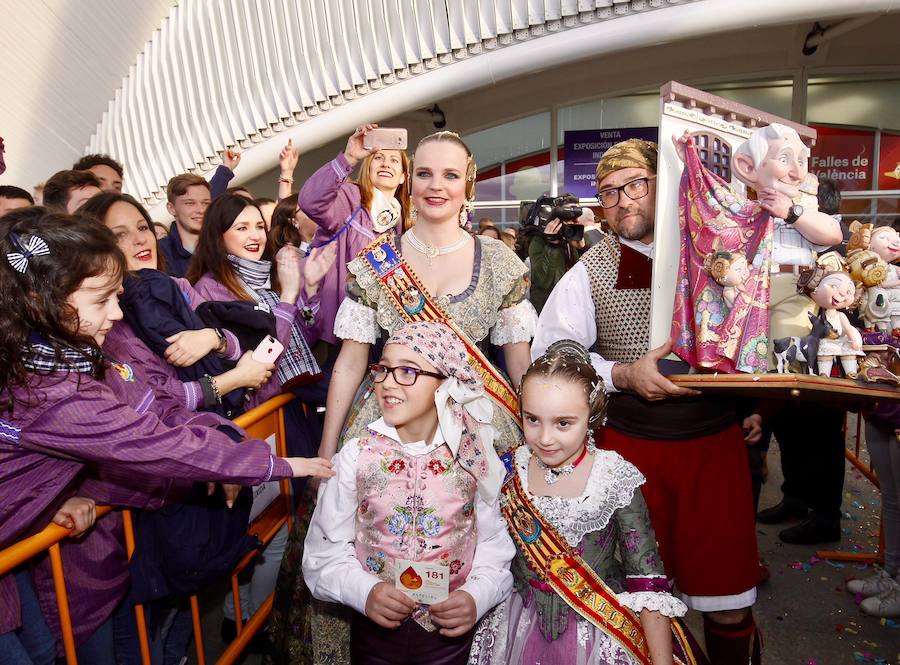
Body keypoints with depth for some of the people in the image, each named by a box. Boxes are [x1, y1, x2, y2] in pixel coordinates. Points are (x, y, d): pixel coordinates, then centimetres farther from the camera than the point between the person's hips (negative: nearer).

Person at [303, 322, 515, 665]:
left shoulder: (472, 458, -9)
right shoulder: (356, 455, -11)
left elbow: (495, 545, -3)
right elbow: (325, 546, -6)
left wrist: (477, 596, -19)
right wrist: (365, 592, -20)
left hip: (451, 629, 0)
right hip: (375, 628, 0)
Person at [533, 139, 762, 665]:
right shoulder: (590, 272, -1)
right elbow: (548, 352, -4)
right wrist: (622, 375, -16)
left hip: (715, 440, 1)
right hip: (630, 445, -1)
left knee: (729, 594, 11)